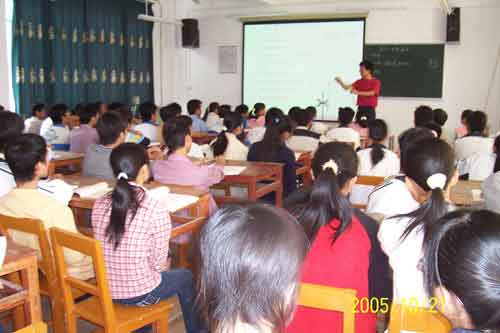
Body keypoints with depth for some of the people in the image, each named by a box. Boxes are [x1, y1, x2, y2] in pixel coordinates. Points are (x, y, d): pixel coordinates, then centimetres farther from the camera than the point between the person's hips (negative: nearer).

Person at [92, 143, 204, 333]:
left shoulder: (99, 205, -7)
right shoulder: (156, 209, -22)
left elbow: (107, 248, 6)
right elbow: (158, 263, -15)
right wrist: (165, 263, 9)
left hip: (105, 289, 5)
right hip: (140, 294, -5)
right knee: (185, 277, 23)